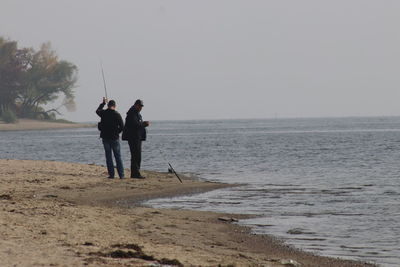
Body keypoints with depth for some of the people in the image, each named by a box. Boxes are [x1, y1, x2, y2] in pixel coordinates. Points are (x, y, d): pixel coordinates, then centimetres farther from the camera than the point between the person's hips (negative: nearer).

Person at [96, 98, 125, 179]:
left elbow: (97, 111, 22)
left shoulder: (103, 113, -3)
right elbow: (121, 126, -6)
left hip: (105, 138, 2)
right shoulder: (117, 114, -9)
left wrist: (103, 103, 32)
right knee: (118, 157, 3)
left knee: (108, 157, 8)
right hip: (114, 138, -2)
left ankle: (111, 174, 4)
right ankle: (121, 174, -1)